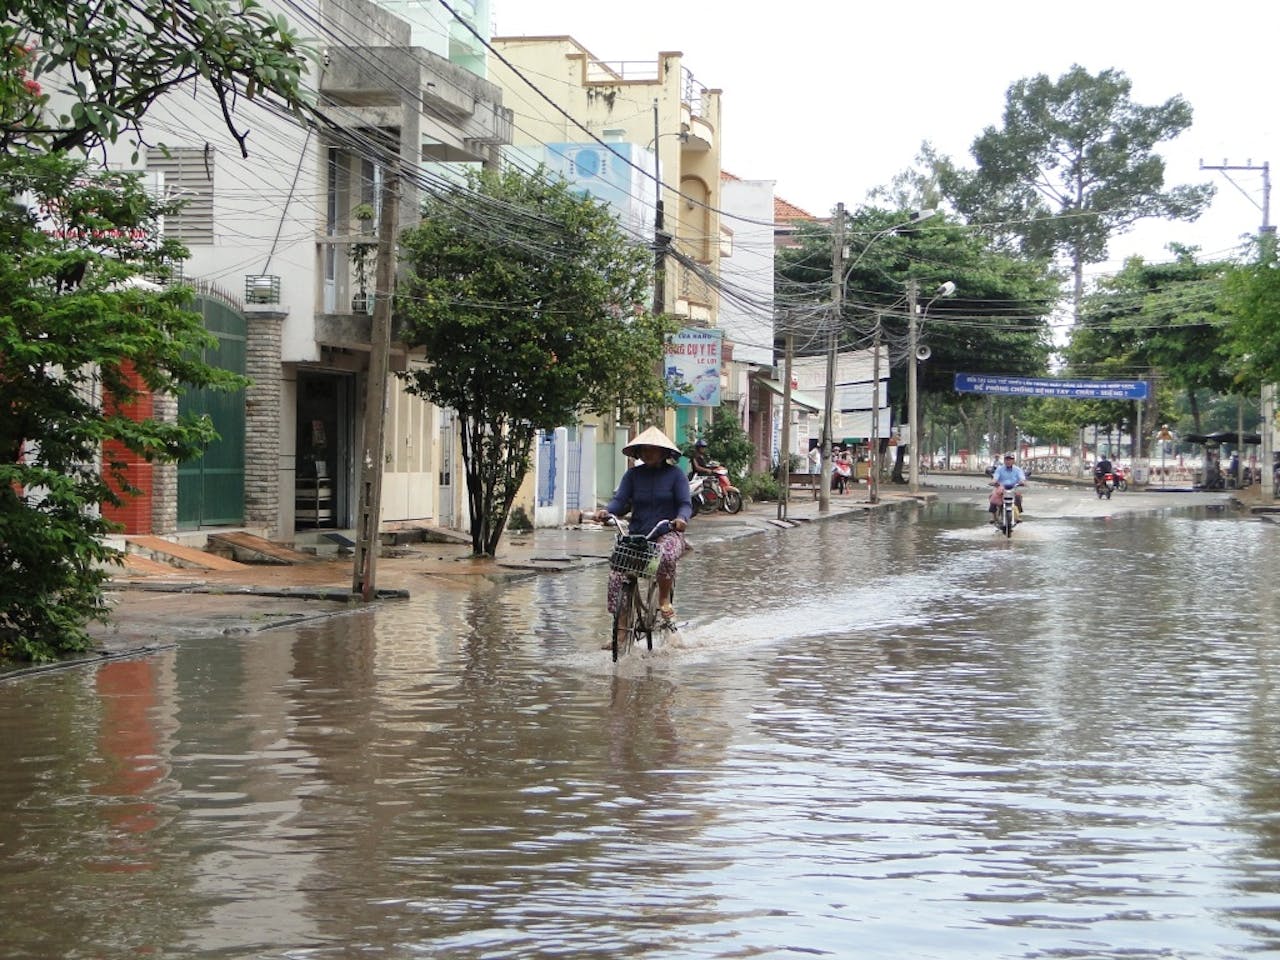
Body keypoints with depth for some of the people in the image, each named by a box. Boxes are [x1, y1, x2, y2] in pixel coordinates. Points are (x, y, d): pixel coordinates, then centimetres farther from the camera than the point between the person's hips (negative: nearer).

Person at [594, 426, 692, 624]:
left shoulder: (675, 474, 2)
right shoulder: (633, 475, 8)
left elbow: (685, 503, -6)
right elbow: (620, 500, 0)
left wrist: (681, 518, -29)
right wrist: (606, 511, -24)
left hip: (667, 534, -3)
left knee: (666, 556, -37)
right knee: (616, 576, -18)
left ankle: (664, 600, -12)